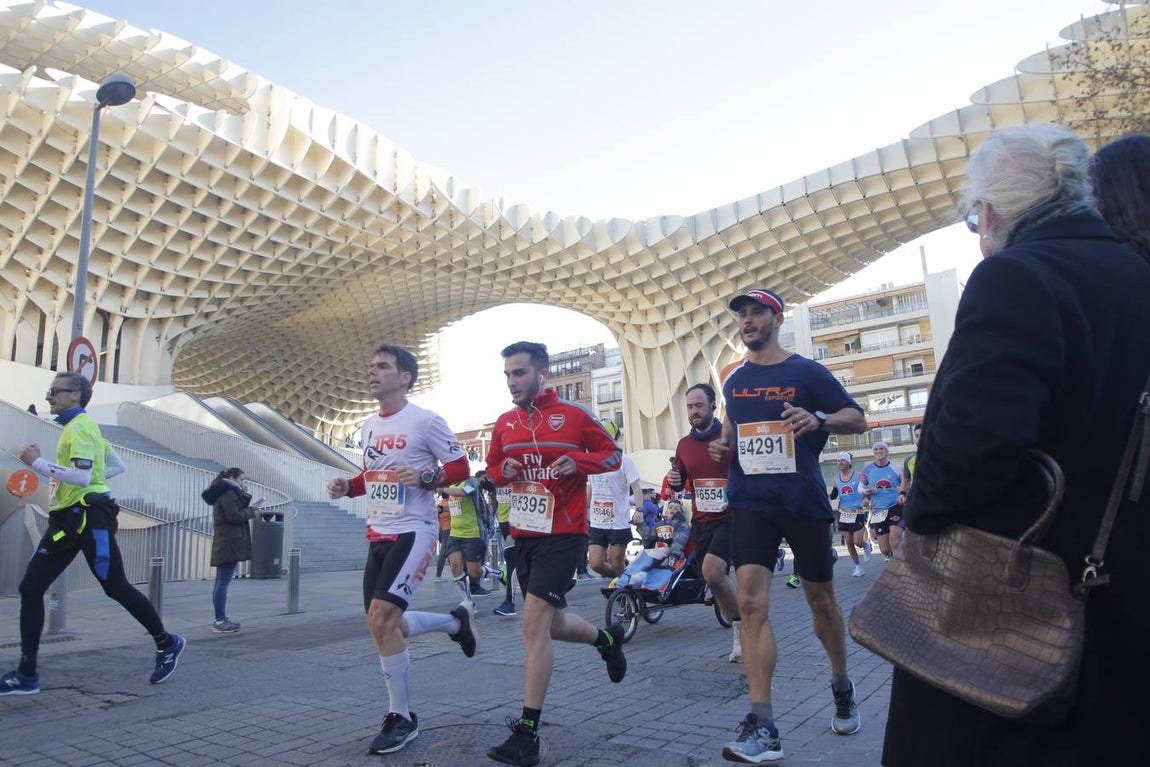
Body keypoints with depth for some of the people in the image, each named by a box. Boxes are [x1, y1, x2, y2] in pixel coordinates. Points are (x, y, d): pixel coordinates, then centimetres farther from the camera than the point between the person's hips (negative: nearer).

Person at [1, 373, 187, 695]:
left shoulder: (80, 427, -11)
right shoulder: (79, 426, 18)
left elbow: (82, 476, -24)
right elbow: (117, 466, 24)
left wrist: (37, 462, -17)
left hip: (89, 517, -10)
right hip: (67, 518, 10)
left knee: (115, 587, -2)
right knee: (30, 588, 3)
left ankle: (167, 644, 13)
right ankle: (26, 674, 7)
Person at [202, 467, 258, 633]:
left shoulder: (224, 493, 20)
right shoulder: (228, 493, -12)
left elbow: (238, 510, 16)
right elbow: (234, 516, -21)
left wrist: (244, 495, 7)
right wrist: (251, 510, -8)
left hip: (224, 543, 11)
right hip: (229, 543, -11)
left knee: (221, 582, 11)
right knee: (224, 582, -11)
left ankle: (220, 619, 15)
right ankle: (220, 621, -11)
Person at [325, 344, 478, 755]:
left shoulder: (426, 421, -10)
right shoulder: (368, 426, 12)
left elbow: (460, 468, -7)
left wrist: (425, 477, -24)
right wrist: (347, 486, 4)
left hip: (414, 532, -8)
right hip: (378, 534, 8)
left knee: (382, 617, -18)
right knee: (384, 627, 10)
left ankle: (401, 718, 1)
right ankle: (456, 621, 35)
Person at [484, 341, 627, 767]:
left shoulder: (573, 416, -6)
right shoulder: (504, 424, 7)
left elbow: (613, 454, 1)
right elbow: (492, 470, 18)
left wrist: (578, 462, -18)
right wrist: (503, 471, -6)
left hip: (563, 535, -6)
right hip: (523, 535, 6)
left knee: (535, 624, -13)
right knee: (552, 624, 17)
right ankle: (607, 639, 47)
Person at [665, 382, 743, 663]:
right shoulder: (684, 444, 8)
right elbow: (681, 484, 17)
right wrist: (673, 481, -4)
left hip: (730, 518, -6)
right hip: (701, 522, 6)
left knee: (712, 571, -23)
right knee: (715, 578, 10)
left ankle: (741, 621, 2)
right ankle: (740, 633, 29)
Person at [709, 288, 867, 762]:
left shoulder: (806, 372, -2)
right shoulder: (732, 377, 10)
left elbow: (857, 419, -2)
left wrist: (818, 420, -22)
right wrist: (723, 444, 5)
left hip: (804, 500, -2)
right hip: (750, 501, 2)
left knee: (820, 597, 13)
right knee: (751, 603, -11)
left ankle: (842, 687, 40)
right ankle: (762, 727, -8)